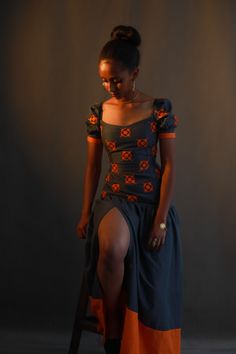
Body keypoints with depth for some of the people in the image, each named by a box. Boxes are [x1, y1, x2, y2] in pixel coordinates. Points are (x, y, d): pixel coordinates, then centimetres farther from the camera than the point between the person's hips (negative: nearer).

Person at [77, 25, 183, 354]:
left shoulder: (160, 108, -5)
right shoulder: (98, 112, 3)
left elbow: (169, 166, -7)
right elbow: (92, 166, 9)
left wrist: (161, 220, -12)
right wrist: (86, 213, 3)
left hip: (152, 201, -1)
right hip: (114, 198, 1)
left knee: (151, 293, -4)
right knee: (112, 249, -33)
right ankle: (111, 328, -12)